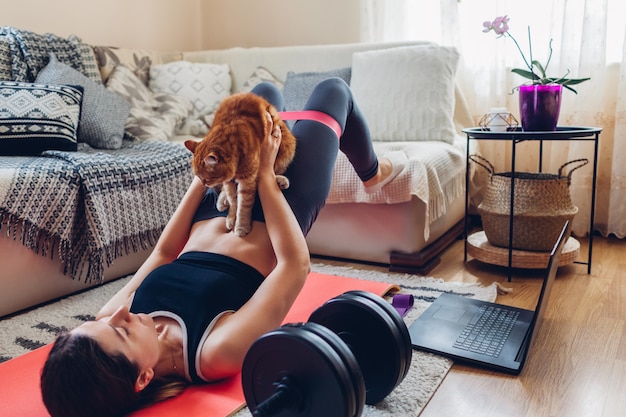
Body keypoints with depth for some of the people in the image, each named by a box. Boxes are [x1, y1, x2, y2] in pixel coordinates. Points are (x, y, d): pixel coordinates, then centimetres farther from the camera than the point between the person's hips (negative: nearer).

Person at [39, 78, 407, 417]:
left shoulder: (109, 320, -24)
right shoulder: (219, 351, -41)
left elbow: (163, 253, -6)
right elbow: (296, 264, -32)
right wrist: (265, 175, -29)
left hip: (215, 209, 5)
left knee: (266, 91, 21)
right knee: (333, 89, 9)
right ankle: (375, 172, 45)